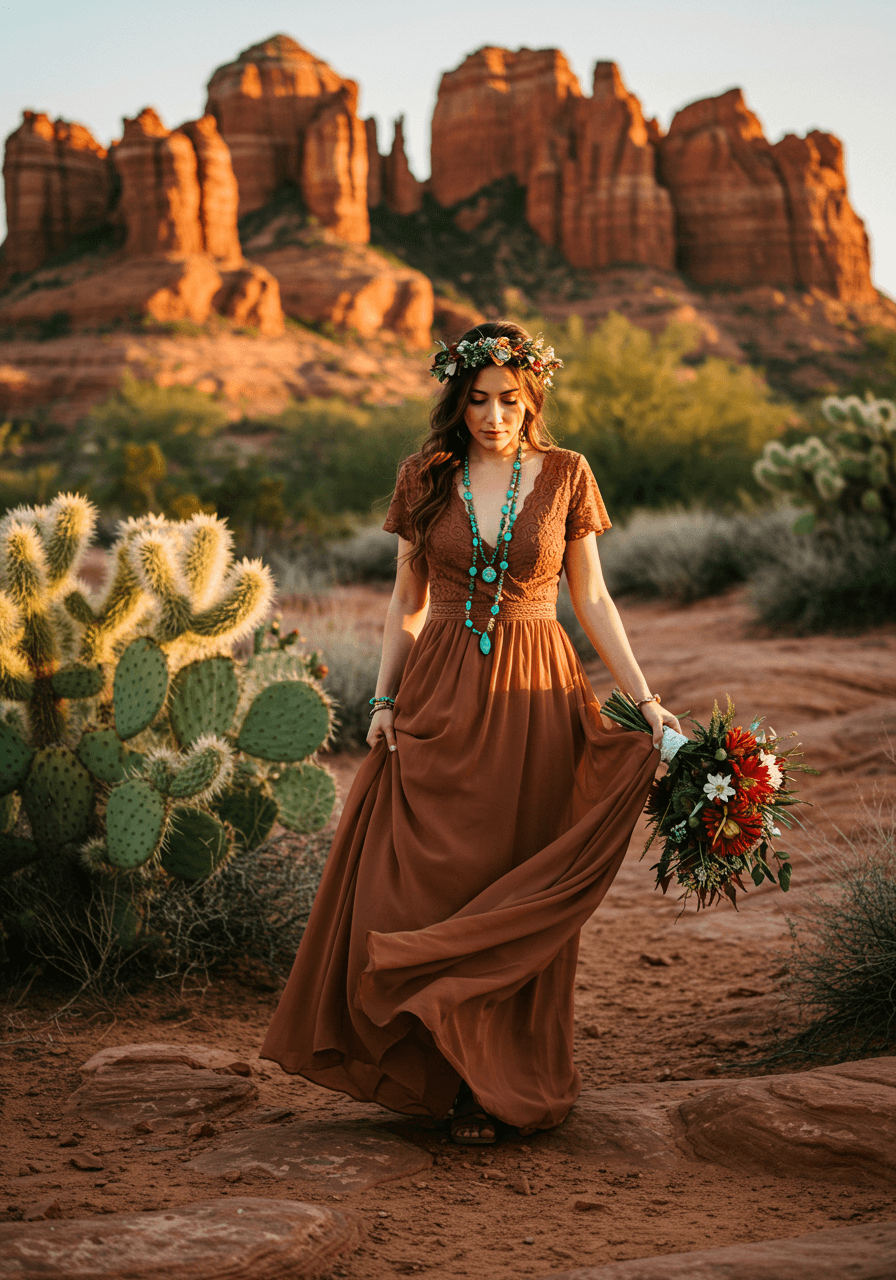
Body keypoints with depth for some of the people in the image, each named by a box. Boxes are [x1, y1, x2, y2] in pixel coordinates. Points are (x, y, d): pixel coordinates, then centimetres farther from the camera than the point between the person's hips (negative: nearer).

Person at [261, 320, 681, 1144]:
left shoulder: (565, 476, 1)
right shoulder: (426, 479, 5)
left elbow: (591, 599, 4)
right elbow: (408, 599, 10)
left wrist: (645, 698, -3)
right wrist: (384, 698, 2)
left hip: (533, 702, -1)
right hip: (439, 697, 1)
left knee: (521, 890, 3)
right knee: (422, 882, -1)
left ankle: (505, 1087, 16)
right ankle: (450, 1070, 14)